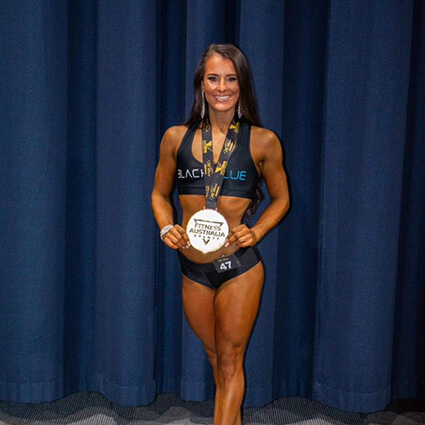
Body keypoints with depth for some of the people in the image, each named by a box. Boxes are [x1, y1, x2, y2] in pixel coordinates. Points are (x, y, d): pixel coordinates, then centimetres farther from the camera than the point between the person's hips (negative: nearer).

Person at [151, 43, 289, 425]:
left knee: (229, 362, 7)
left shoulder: (263, 141, -4)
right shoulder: (176, 138, 1)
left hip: (240, 267, -3)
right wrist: (166, 228, -7)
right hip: (193, 269, 3)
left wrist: (255, 232, -9)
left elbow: (281, 198, 7)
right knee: (217, 358, 21)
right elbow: (160, 194, 12)